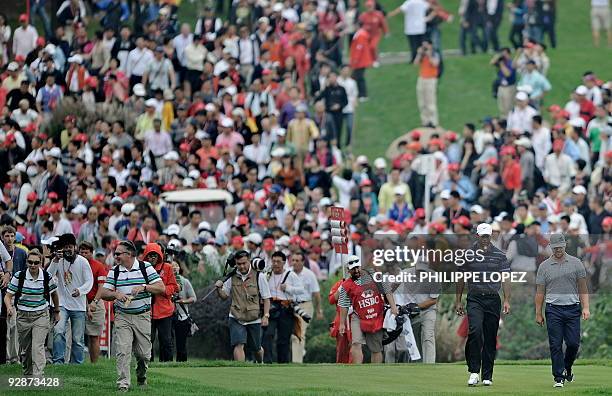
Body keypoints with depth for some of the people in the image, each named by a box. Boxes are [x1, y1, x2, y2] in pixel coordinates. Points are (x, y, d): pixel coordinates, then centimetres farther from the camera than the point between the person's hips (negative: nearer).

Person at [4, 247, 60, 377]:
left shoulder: (47, 277, -6)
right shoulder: (19, 277, -9)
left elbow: (54, 294, 13)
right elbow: (8, 296, -8)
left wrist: (56, 311, 20)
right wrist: (9, 307, -29)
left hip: (41, 316, -2)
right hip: (23, 316, 2)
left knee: (38, 347, -16)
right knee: (25, 349, 11)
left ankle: (38, 378, -21)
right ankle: (27, 375, 30)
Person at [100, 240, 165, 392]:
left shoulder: (145, 267, -1)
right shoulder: (114, 271, 6)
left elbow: (161, 288, -6)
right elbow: (104, 293, 3)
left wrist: (143, 287, -20)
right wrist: (116, 294, -17)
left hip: (143, 316, -1)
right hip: (122, 316, 1)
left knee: (143, 353, 5)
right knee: (122, 351, -11)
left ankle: (141, 377, 33)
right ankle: (123, 384, -9)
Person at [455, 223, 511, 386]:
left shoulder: (499, 255, 5)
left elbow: (505, 279, 3)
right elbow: (461, 279, 12)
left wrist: (507, 301, -6)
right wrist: (458, 301, 9)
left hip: (493, 300, 1)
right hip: (474, 299, -1)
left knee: (490, 338, 3)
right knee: (475, 330, -21)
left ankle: (487, 376, 10)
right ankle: (474, 371, -17)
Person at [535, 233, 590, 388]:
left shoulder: (576, 263, 7)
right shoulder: (544, 266, 6)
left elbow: (583, 288, 7)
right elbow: (540, 292, 8)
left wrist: (586, 307, -3)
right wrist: (538, 313, 4)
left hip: (572, 309, 0)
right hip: (553, 310, 0)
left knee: (573, 343, -2)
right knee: (556, 345, -4)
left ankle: (567, 368, 25)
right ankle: (559, 377, 0)